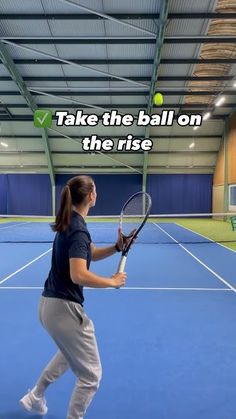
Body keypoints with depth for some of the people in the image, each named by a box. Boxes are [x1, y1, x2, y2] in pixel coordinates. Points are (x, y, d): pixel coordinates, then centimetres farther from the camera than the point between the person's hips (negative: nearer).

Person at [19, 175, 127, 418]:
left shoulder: (69, 224, 7)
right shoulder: (78, 229, -22)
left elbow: (90, 254, 15)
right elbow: (79, 275, -33)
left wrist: (117, 247, 0)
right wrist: (113, 282, -20)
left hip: (50, 304, 10)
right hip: (64, 308, -10)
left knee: (71, 352, 36)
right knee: (90, 375, 8)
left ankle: (35, 397, 48)